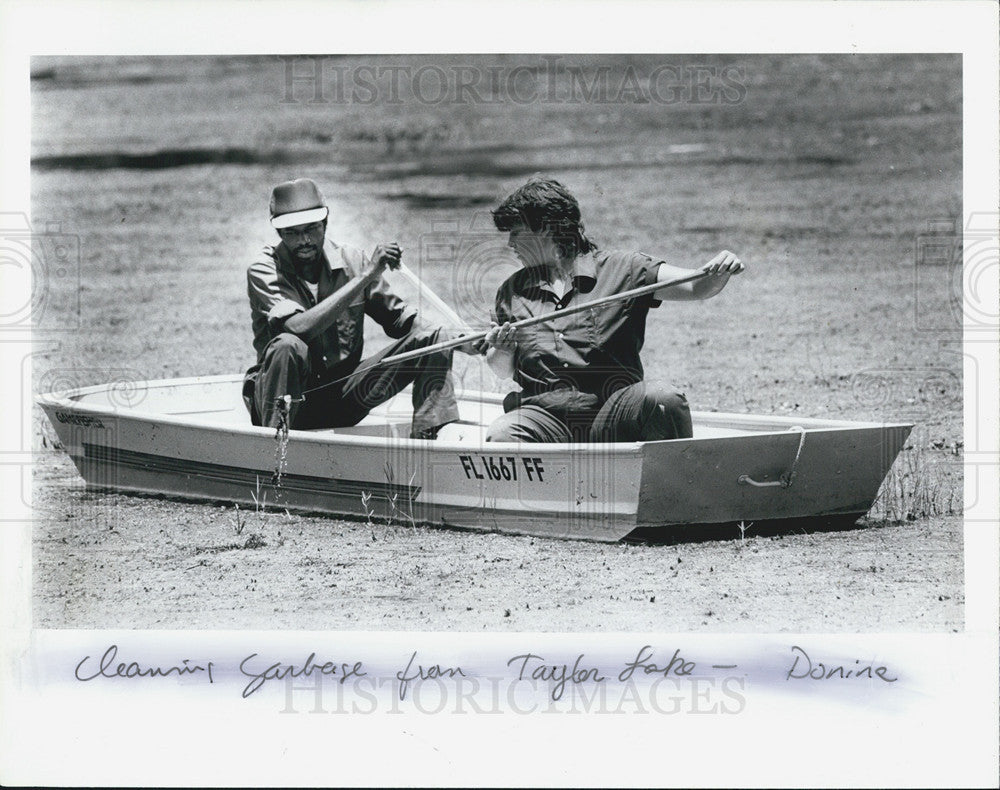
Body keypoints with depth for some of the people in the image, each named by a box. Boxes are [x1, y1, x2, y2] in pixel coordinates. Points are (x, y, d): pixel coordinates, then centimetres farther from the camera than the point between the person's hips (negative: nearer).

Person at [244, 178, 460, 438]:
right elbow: (300, 327, -29)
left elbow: (397, 317, 8)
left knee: (433, 339, -7)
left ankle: (427, 440, -20)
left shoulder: (350, 261, 2)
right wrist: (366, 276, -29)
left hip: (343, 399, 5)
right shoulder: (264, 271, -12)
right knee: (287, 345, -38)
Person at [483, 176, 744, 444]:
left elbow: (696, 287, -2)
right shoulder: (512, 291, 18)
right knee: (499, 437, -32)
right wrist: (502, 351, -1)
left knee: (664, 399, -32)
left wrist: (720, 272, -24)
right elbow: (503, 371, 23)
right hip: (544, 415, 1)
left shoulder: (620, 270, 8)